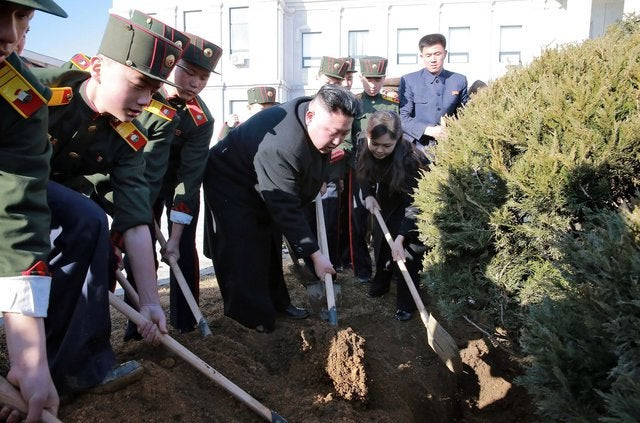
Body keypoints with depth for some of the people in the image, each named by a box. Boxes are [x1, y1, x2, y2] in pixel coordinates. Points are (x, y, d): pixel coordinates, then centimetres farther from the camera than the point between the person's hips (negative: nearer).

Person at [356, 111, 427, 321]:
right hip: (384, 202, 5)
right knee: (381, 244, 17)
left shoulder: (408, 159, -38)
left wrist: (400, 238, -40)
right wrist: (368, 195, -16)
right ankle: (381, 284, 40)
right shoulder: (366, 149, -22)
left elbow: (414, 203, -35)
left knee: (406, 253, -5)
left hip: (407, 206, -5)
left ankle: (406, 303, 12)